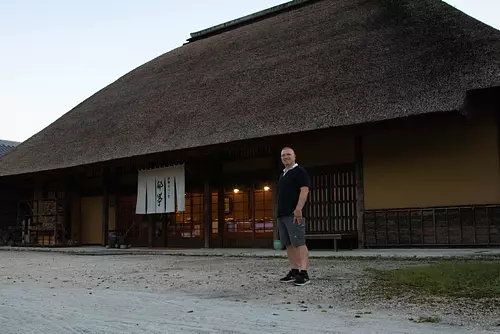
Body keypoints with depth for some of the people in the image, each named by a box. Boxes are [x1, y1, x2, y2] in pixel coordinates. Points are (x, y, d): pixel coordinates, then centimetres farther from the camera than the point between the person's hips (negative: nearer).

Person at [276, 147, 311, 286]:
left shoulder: (300, 171, -3)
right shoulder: (283, 174, 22)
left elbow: (304, 190, -14)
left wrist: (298, 209, -24)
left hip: (294, 214, -9)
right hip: (282, 215, 9)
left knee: (299, 243, -11)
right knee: (288, 244, 9)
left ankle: (303, 273, -12)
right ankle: (294, 271, 14)